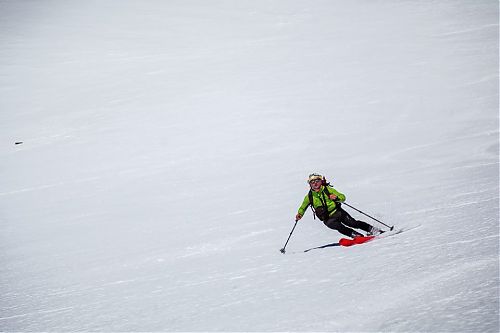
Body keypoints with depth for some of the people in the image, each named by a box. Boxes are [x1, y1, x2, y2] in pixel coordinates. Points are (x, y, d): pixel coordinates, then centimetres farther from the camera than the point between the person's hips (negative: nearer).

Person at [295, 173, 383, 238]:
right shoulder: (309, 197, 2)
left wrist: (336, 198, -23)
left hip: (337, 212, 0)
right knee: (338, 226, -30)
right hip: (328, 219, 0)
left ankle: (373, 230, -9)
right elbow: (303, 208, 19)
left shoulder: (328, 190, -2)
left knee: (353, 223, -16)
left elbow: (343, 197, -1)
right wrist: (300, 214, -1)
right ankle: (357, 236, -31)